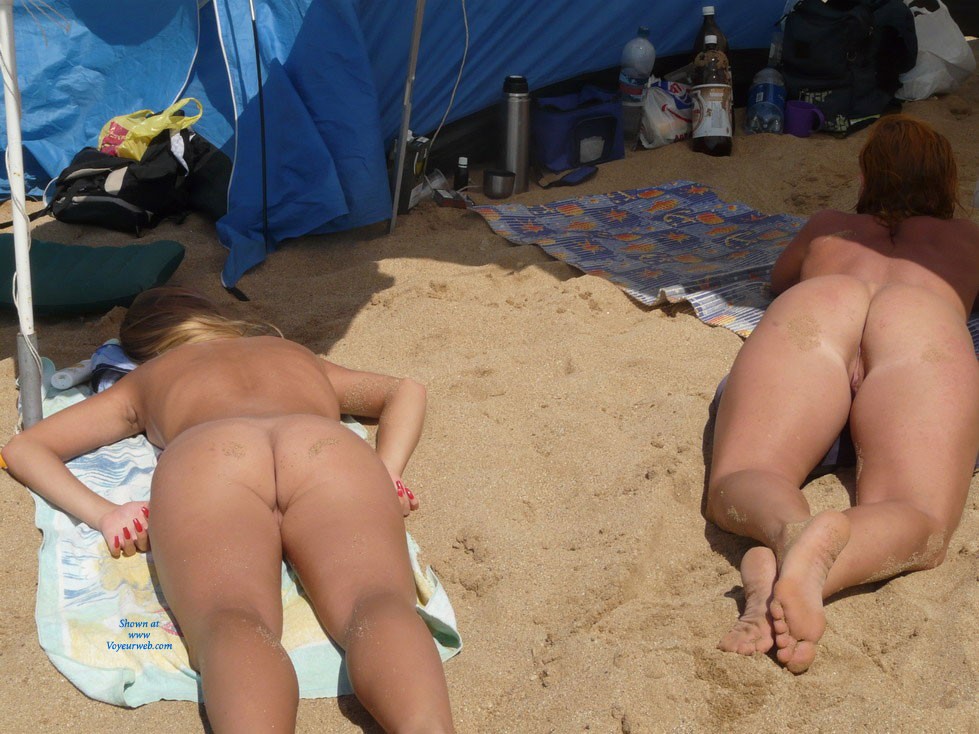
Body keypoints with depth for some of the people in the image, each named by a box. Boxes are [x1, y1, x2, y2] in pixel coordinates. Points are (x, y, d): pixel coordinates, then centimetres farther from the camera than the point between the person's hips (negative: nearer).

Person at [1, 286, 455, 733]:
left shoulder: (144, 380, 43)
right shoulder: (295, 354, 48)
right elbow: (406, 391, 46)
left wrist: (102, 513, 18)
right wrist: (384, 476, 26)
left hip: (204, 458, -1)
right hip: (333, 449, 1)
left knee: (232, 621, -27)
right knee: (374, 601, -25)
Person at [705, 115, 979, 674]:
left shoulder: (827, 226, 42)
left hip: (813, 307, 1)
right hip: (928, 320, -1)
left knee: (736, 487, -9)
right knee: (918, 524, -17)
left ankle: (788, 530, -45)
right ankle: (824, 555, -51)